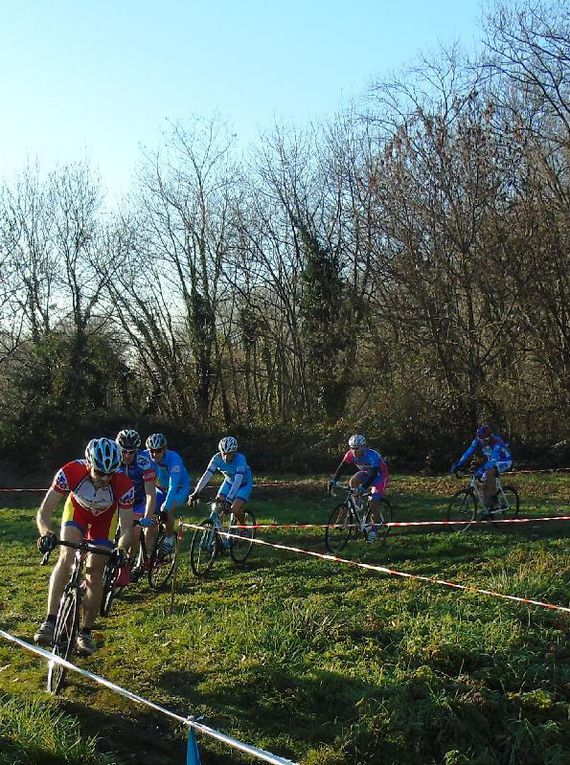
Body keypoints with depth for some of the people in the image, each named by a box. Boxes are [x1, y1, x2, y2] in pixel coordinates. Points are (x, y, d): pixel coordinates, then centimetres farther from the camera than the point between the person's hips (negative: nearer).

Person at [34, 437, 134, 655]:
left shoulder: (124, 485, -36)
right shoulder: (71, 472, -37)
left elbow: (127, 527, -29)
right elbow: (44, 511, -32)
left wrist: (121, 549, -49)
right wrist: (46, 534, -52)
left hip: (105, 519, 0)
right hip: (77, 510, 0)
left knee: (94, 574, -6)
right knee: (66, 558, -25)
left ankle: (85, 632, 10)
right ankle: (50, 621, -23)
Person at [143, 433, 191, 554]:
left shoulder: (173, 459, -33)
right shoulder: (145, 457, -22)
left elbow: (173, 486, -41)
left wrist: (166, 505, -52)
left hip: (179, 489, -5)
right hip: (161, 488, 5)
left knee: (167, 510, -28)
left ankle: (170, 537, -3)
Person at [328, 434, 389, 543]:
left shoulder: (372, 456, -36)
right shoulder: (351, 454, -19)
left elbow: (373, 474, -43)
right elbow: (342, 466, -17)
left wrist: (364, 487, -55)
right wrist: (334, 480, -30)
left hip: (379, 475, -6)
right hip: (366, 473, 6)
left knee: (374, 502, -15)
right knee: (353, 481, -25)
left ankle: (374, 528, 1)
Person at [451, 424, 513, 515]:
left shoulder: (497, 443, -36)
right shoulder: (477, 441, -17)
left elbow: (494, 460, -47)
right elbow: (468, 453, -21)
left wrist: (482, 470, -59)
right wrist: (457, 465, -32)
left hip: (505, 461, -7)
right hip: (492, 461, 7)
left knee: (490, 472, -34)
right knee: (485, 484, -5)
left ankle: (494, 497, -17)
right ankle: (489, 509, 7)